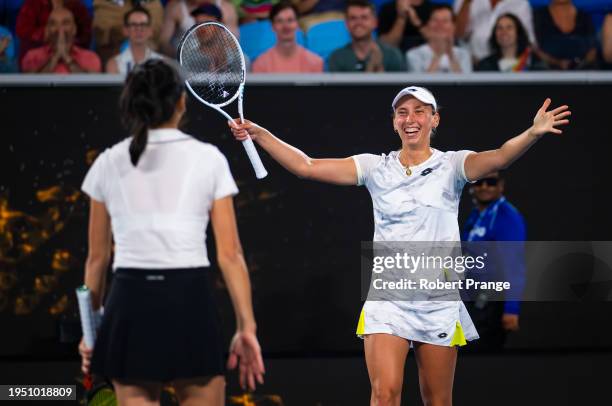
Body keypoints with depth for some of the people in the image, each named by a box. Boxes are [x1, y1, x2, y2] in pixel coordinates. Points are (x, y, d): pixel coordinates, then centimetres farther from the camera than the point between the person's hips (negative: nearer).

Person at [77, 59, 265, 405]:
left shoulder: (108, 163, 8)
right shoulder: (207, 159, 1)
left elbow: (97, 258, 11)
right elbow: (230, 255, -2)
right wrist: (246, 327, 2)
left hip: (130, 302, 2)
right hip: (189, 300, -2)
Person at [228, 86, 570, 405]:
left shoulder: (451, 166, 1)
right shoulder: (375, 167, 6)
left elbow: (497, 159, -19)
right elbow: (306, 166, 3)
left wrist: (533, 134, -38)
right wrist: (259, 134, -8)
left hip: (439, 300, 0)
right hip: (387, 298, 0)